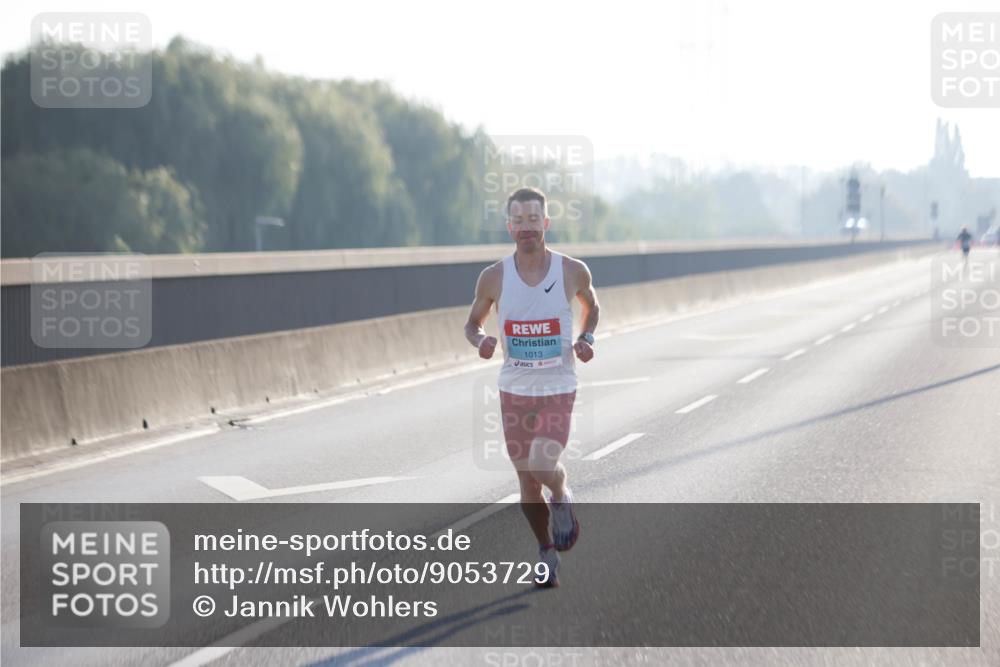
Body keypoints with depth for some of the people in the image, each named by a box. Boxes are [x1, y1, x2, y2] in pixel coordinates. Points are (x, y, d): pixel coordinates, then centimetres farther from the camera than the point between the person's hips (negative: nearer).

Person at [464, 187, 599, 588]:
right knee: (527, 482, 9)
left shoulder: (573, 271, -6)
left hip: (558, 389, -2)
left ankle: (562, 498, 14)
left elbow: (591, 307, 15)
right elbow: (472, 323, 10)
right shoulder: (494, 277, -5)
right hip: (514, 389, 2)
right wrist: (480, 340, -13)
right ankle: (546, 551, 28)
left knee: (543, 467, -21)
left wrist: (586, 338, -4)